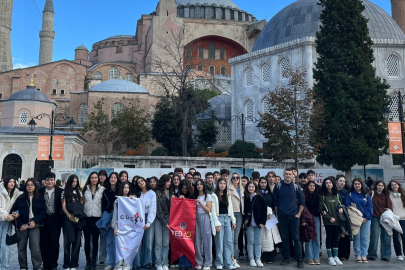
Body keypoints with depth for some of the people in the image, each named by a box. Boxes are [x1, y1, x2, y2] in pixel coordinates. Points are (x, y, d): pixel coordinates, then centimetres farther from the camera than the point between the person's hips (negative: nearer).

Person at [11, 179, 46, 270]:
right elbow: (13, 212, 4)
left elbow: (43, 212, 2)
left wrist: (35, 221, -12)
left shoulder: (40, 199, 6)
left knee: (35, 247, -11)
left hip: (34, 225, -1)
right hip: (22, 226, 2)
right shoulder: (20, 199, 7)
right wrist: (19, 224, -5)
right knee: (21, 247, 4)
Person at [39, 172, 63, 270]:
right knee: (44, 242, 7)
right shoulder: (40, 191, 1)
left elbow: (62, 205, -1)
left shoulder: (60, 191, -3)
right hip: (44, 220, 2)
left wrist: (60, 217, -6)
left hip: (55, 220, -2)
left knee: (54, 242, -2)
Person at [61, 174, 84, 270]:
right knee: (67, 241, -1)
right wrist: (69, 216, -15)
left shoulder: (79, 192, 13)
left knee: (77, 241, 1)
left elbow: (82, 205, 11)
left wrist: (78, 215, -5)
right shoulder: (64, 192, 6)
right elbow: (63, 206, -1)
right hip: (68, 219, -2)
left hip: (78, 219, 2)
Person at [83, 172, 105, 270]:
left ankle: (93, 262, 10)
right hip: (86, 217, 1)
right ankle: (88, 261, 17)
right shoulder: (85, 189, 7)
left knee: (95, 241, 2)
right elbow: (82, 202, 9)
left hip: (97, 218, -1)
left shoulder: (102, 189, 4)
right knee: (87, 240, 7)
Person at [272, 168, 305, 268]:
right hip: (282, 216, 1)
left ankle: (299, 260, 4)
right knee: (284, 238, 7)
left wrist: (299, 213, 0)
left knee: (296, 237, 0)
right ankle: (286, 258, 17)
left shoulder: (296, 187, 3)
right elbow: (275, 201, 5)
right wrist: (277, 214, 3)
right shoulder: (278, 187, 2)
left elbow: (302, 201, 6)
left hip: (294, 216, -1)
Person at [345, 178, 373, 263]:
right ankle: (358, 255, 6)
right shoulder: (350, 195, 5)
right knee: (356, 237, -1)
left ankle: (364, 255, 8)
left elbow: (370, 207, 5)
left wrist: (366, 218, -7)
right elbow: (348, 206, -2)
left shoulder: (366, 195, 10)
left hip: (366, 219, 2)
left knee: (364, 237, 2)